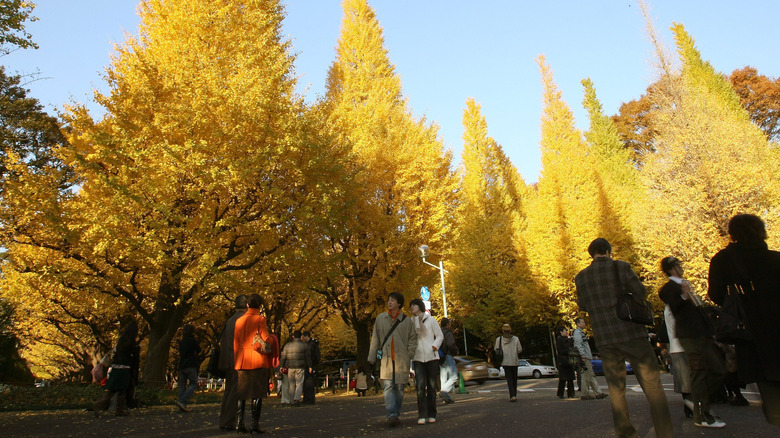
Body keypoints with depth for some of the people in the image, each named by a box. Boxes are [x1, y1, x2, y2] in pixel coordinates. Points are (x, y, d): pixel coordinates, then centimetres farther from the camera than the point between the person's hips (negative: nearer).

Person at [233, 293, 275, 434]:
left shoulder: (239, 321, 10)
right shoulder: (260, 320, -6)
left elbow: (236, 343, 12)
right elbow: (265, 340, -10)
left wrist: (237, 360, 19)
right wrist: (270, 342, 11)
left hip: (242, 361, 5)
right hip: (258, 361, -5)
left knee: (241, 393, 10)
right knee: (257, 393, -1)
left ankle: (239, 423, 9)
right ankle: (255, 425, -2)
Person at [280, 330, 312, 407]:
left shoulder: (288, 345, 8)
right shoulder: (304, 345, 3)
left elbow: (283, 357, 8)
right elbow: (308, 357, 2)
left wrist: (282, 366, 15)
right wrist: (309, 366, 7)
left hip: (290, 367, 2)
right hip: (300, 367, -2)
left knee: (292, 384, 12)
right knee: (299, 384, -1)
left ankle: (292, 400, 15)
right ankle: (297, 399, -17)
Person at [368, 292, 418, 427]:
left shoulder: (407, 321, 5)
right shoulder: (380, 318, 10)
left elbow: (413, 339, 9)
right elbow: (375, 339, 12)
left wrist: (409, 355, -2)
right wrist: (372, 357, 10)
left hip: (402, 359, 0)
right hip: (386, 358, 0)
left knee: (399, 387, 7)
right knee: (388, 387, -11)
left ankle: (396, 414, 20)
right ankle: (391, 415, -16)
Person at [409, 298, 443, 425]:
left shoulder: (430, 319, 5)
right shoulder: (411, 321, 10)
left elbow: (440, 336, 7)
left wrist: (434, 347, -6)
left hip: (431, 356, 0)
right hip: (418, 357, 1)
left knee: (432, 386, 3)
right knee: (420, 386, -11)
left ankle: (431, 414, 12)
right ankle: (421, 415, -8)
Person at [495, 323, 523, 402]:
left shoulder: (499, 339, -4)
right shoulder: (516, 339, -2)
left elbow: (496, 350, -1)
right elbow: (519, 350, 0)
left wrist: (494, 346, 19)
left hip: (505, 362, -1)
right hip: (514, 362, 1)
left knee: (509, 379, -1)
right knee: (514, 379, 15)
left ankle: (512, 396, -16)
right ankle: (514, 395, 22)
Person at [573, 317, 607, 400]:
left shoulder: (581, 332, 23)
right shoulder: (577, 333, -10)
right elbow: (579, 345, -20)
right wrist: (583, 356, -26)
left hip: (587, 358, 10)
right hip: (584, 359, -10)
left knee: (591, 376, 10)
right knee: (586, 376, -7)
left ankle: (598, 393, 13)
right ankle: (584, 395, -2)